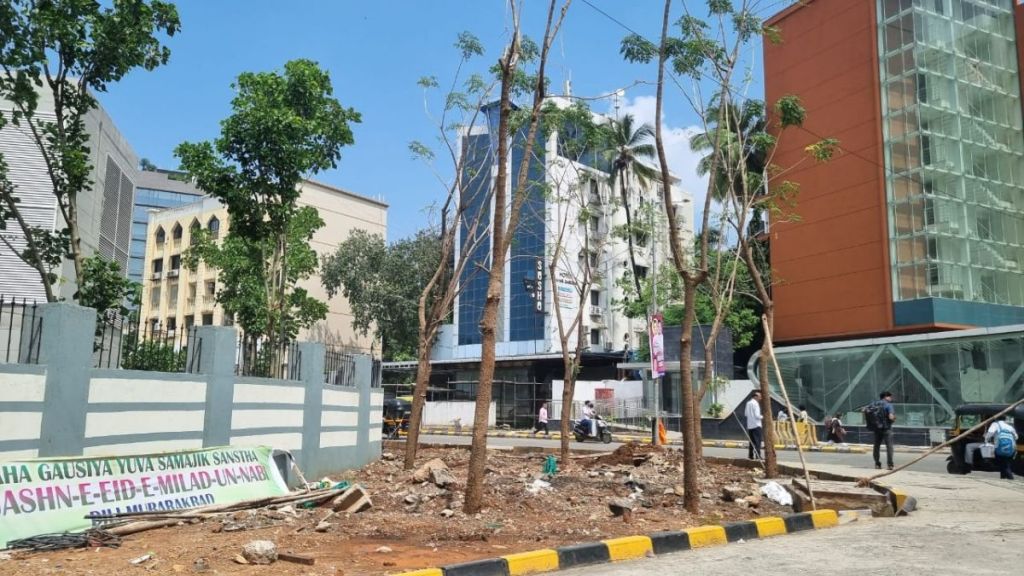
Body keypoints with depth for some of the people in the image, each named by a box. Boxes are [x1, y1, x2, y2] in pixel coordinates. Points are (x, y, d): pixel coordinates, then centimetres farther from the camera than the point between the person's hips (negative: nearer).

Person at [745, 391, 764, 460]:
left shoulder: (748, 403, 12)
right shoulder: (755, 403, -13)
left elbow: (745, 414, 18)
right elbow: (757, 415, -17)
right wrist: (762, 417, 0)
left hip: (750, 425, 8)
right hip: (756, 425, -8)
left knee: (752, 441, 13)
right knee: (757, 441, -6)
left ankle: (750, 455, 13)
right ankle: (758, 456, -9)